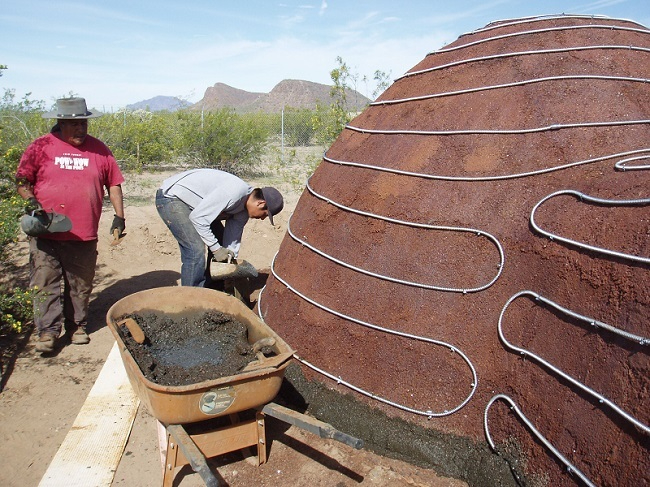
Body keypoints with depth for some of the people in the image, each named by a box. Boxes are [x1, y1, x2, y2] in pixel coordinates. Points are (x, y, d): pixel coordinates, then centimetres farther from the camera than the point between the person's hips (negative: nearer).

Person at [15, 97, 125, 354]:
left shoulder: (99, 149, 6)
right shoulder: (41, 147, 2)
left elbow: (113, 184, 10)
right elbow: (21, 180, 7)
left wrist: (119, 216, 4)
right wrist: (31, 202, -11)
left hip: (84, 235, 1)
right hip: (46, 234, -1)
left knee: (81, 285, 10)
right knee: (45, 283, 0)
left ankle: (76, 326, 25)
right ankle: (48, 331, 9)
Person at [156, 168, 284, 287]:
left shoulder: (244, 206, -2)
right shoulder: (234, 192, -31)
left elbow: (233, 236, 3)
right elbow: (198, 218, -30)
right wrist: (216, 248, -25)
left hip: (195, 205, 10)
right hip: (170, 198, -10)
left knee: (222, 243, 9)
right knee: (196, 249, -20)